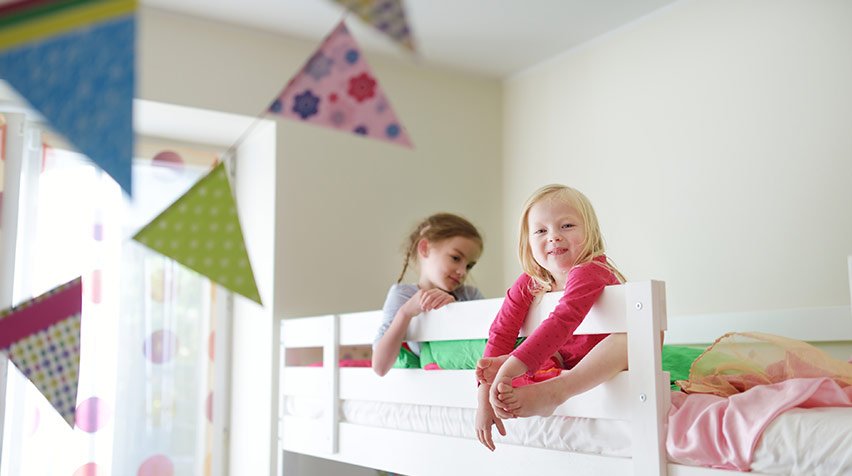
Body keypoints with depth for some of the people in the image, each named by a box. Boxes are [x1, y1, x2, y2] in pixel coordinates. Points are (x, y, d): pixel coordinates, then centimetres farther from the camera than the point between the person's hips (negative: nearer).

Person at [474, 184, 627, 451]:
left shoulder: (590, 272, -24)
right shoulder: (527, 286, -5)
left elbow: (561, 323, -39)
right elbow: (500, 334, -10)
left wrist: (508, 370, -48)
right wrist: (484, 400, -21)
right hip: (565, 366, 6)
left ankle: (553, 391, -47)